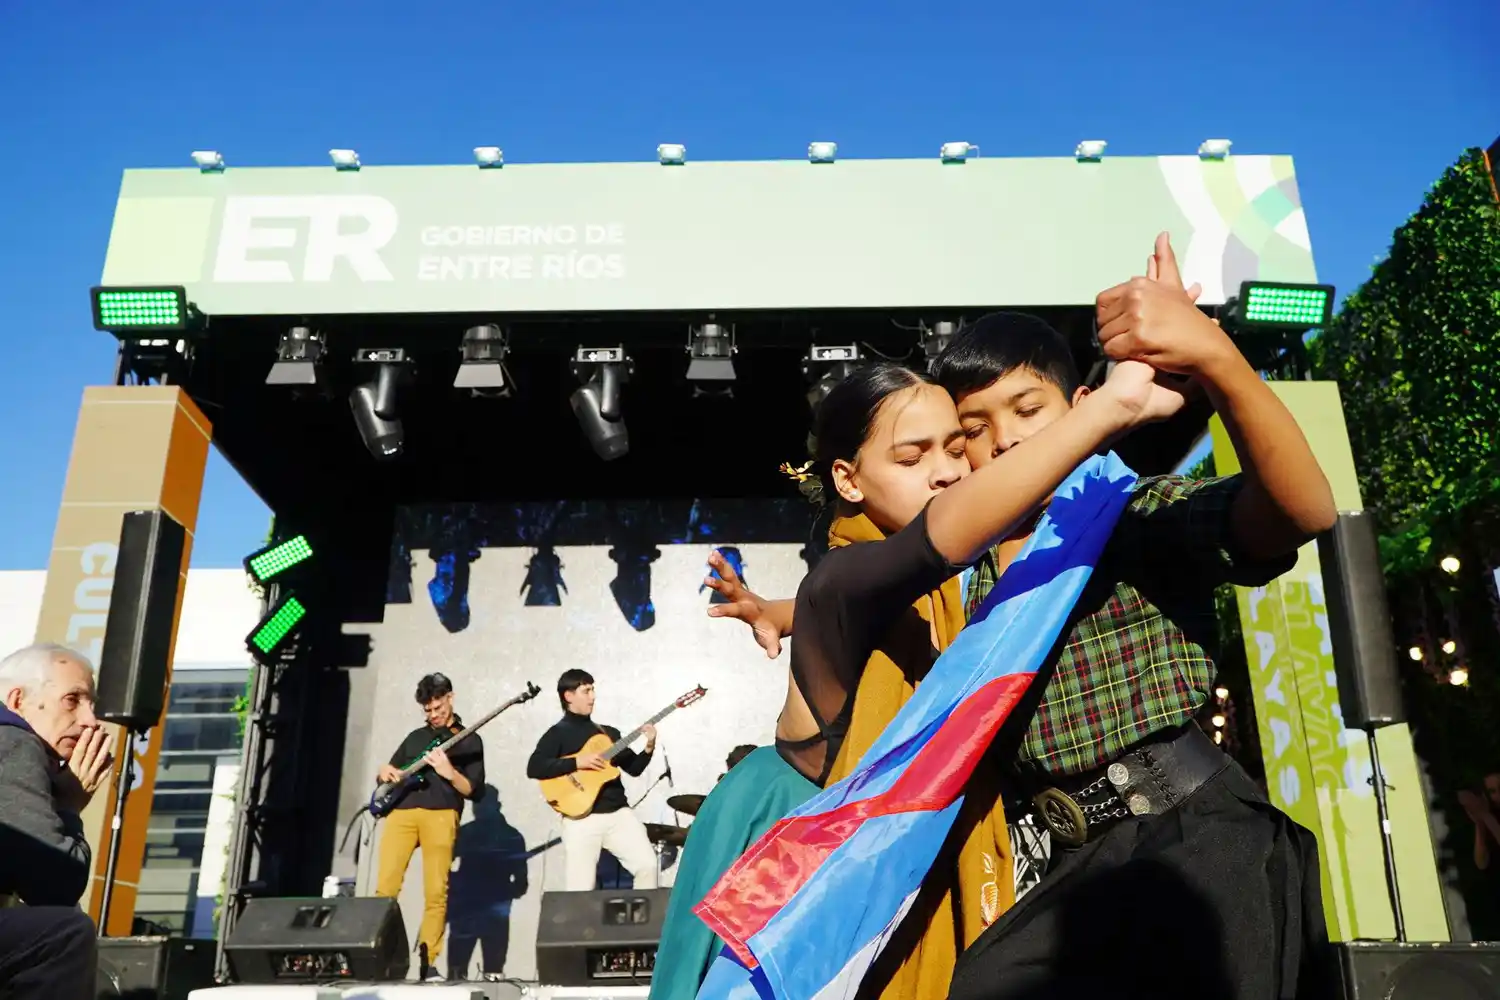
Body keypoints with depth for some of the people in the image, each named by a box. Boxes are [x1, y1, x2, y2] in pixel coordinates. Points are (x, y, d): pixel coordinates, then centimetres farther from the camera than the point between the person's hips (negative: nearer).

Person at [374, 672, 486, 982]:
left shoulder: (469, 740, 12)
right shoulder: (415, 736, 25)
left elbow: (476, 791, 4)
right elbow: (387, 773, 28)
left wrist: (449, 772, -12)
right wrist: (385, 773, 4)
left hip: (440, 814, -3)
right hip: (401, 811, 4)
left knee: (436, 892, -8)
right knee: (385, 886, -8)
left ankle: (428, 963, -2)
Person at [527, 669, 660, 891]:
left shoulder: (608, 732, 18)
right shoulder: (558, 733, 1)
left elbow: (634, 768, 16)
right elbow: (534, 768, -14)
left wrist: (649, 748, -2)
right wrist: (577, 762, -17)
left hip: (619, 813, 4)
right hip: (582, 819, -4)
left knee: (648, 865, -10)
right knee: (580, 890, -8)